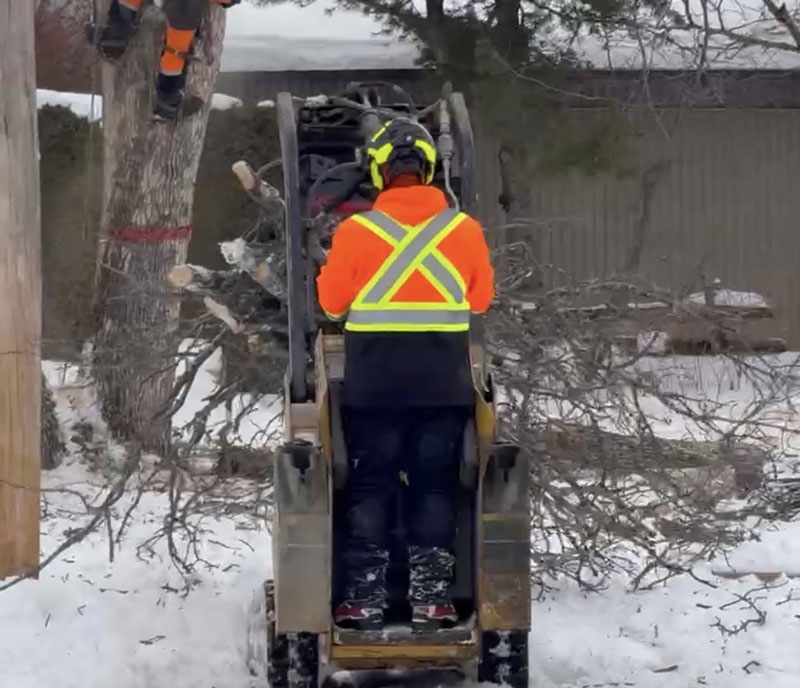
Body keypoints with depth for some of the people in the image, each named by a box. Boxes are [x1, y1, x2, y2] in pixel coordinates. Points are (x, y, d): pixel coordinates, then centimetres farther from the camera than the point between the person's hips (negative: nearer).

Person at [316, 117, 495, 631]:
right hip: (444, 378, 1)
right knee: (435, 483, 9)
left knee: (370, 483, 7)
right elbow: (482, 299, 6)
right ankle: (432, 594, 5)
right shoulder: (464, 229, -4)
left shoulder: (356, 231, -9)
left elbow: (331, 301, 0)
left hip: (374, 378, -1)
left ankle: (365, 595, 4)